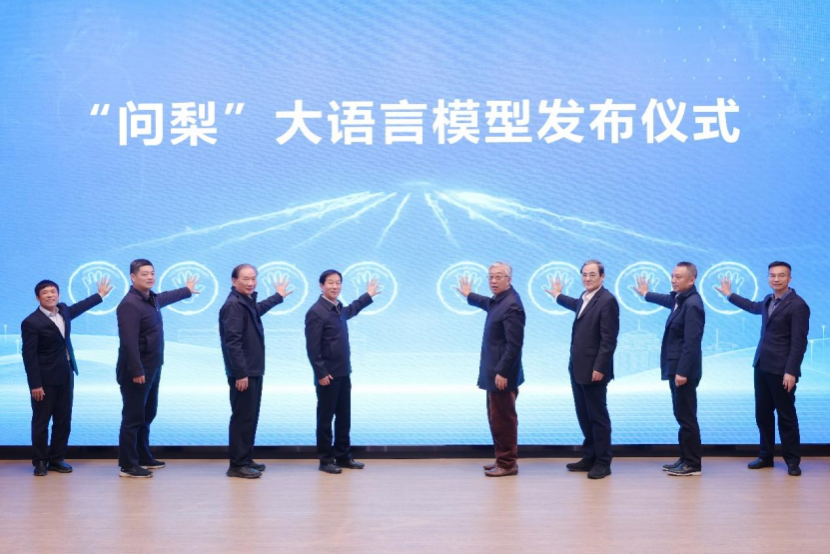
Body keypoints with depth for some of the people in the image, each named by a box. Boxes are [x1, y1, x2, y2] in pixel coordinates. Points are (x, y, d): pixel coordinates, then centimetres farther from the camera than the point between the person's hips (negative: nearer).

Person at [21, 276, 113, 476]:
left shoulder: (63, 310, 5)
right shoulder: (31, 322, -15)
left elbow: (79, 307, 30)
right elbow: (29, 355, -16)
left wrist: (100, 295, 39)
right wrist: (35, 384, -19)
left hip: (66, 376, 7)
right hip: (45, 379, -7)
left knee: (63, 421, 9)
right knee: (41, 421, 3)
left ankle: (56, 459, 19)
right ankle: (40, 461, 13)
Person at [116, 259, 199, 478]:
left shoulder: (152, 299, 11)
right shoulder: (129, 304, -19)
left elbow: (167, 297, 37)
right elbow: (129, 341, -25)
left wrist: (187, 290, 53)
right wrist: (136, 371, -28)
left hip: (152, 369, 10)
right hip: (137, 371, -10)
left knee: (147, 415, 17)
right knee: (133, 418, -5)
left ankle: (143, 458, 28)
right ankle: (127, 465, 1)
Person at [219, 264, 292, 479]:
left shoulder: (248, 302, 14)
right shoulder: (234, 305, -16)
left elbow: (258, 310, 41)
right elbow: (232, 342, -22)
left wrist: (278, 296, 52)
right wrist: (240, 373, -25)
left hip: (253, 371, 10)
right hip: (242, 373, -10)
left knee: (251, 417, 14)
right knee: (242, 418, -6)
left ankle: (246, 459, 23)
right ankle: (237, 465, 0)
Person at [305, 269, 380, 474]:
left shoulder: (339, 308, 9)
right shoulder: (316, 312, -15)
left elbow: (350, 311, 37)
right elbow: (312, 347, -18)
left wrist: (368, 296, 44)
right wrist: (321, 373, -20)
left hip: (343, 373, 8)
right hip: (327, 375, -8)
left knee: (344, 417, 12)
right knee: (325, 418, 2)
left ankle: (344, 456, 21)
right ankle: (326, 460, 10)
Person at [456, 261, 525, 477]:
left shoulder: (511, 305, -20)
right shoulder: (498, 301, 9)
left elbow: (514, 344, -24)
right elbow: (488, 303, 37)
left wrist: (502, 372, -23)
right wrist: (469, 295, 49)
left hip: (502, 374, -10)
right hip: (494, 372, 10)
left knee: (503, 419, -2)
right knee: (496, 418, 17)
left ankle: (508, 463, 7)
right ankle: (503, 459, 26)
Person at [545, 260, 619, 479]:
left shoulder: (607, 300, -16)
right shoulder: (585, 297, 11)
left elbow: (608, 339, -19)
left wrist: (599, 368, -22)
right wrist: (558, 296, 51)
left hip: (594, 370, -9)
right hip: (577, 368, 9)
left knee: (597, 416, 0)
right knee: (583, 416, 14)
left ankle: (603, 462, 9)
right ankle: (589, 457, 24)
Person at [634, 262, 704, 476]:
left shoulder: (692, 304, -19)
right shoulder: (680, 299, 11)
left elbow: (691, 342, -24)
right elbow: (669, 300, 38)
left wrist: (682, 372, -25)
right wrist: (646, 294, 54)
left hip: (684, 370, -10)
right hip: (677, 368, 10)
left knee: (686, 417, -4)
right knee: (682, 416, 14)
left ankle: (693, 464, 2)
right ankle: (686, 458, 21)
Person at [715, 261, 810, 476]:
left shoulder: (798, 305, -13)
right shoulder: (769, 299, 11)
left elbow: (799, 342, -17)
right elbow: (754, 307, 36)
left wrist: (791, 371, -21)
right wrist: (730, 295, 39)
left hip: (781, 370, -8)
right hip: (761, 366, 8)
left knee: (786, 416, 1)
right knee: (762, 414, 12)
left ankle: (792, 461, 12)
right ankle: (766, 456, 23)